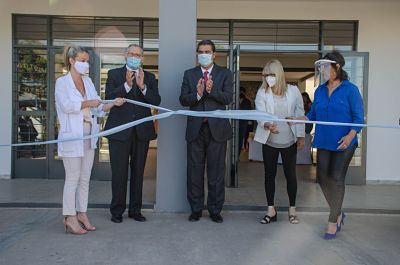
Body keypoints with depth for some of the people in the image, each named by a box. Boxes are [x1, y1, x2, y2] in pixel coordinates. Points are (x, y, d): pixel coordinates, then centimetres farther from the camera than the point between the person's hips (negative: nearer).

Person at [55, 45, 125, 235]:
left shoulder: (88, 81, 13)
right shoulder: (62, 82, -3)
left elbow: (98, 108, 10)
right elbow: (66, 105, -16)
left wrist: (113, 103, -5)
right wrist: (89, 102, -9)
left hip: (89, 135, 6)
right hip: (72, 137, -6)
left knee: (85, 178, 10)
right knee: (73, 179, -1)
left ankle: (82, 214, 20)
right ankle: (70, 218, 8)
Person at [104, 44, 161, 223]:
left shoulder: (149, 78, 9)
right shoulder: (114, 74, 5)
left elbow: (156, 101, -4)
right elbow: (109, 98, -8)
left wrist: (143, 86, -19)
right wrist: (127, 85, -20)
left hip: (142, 130, 2)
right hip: (120, 130, -2)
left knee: (138, 172, 10)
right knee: (119, 173, 2)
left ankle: (135, 210, 21)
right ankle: (117, 211, 15)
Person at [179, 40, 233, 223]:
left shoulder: (225, 74, 6)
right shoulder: (189, 74, 10)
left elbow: (228, 98, -7)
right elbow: (183, 100, 1)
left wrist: (212, 90, -23)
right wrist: (197, 94, -17)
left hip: (217, 128, -1)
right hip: (195, 128, 2)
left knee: (216, 171, 4)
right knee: (195, 171, 7)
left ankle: (215, 210, 16)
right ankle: (196, 209, 18)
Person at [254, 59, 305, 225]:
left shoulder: (293, 91, -3)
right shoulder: (262, 93, -5)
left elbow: (300, 114, 2)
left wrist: (301, 136, 0)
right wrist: (267, 125, -37)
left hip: (289, 141, 0)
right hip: (269, 141, 0)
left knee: (290, 174, 7)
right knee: (269, 174, 6)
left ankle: (292, 209, 23)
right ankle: (271, 210, 19)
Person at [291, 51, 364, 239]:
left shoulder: (350, 90, -7)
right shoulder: (319, 91, 9)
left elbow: (358, 117, -8)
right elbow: (313, 115, 12)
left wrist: (350, 136, -23)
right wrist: (297, 119, -4)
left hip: (343, 144, -5)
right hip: (323, 142, 6)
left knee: (336, 179, -2)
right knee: (322, 177, 6)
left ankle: (333, 221, 14)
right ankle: (338, 214, 29)